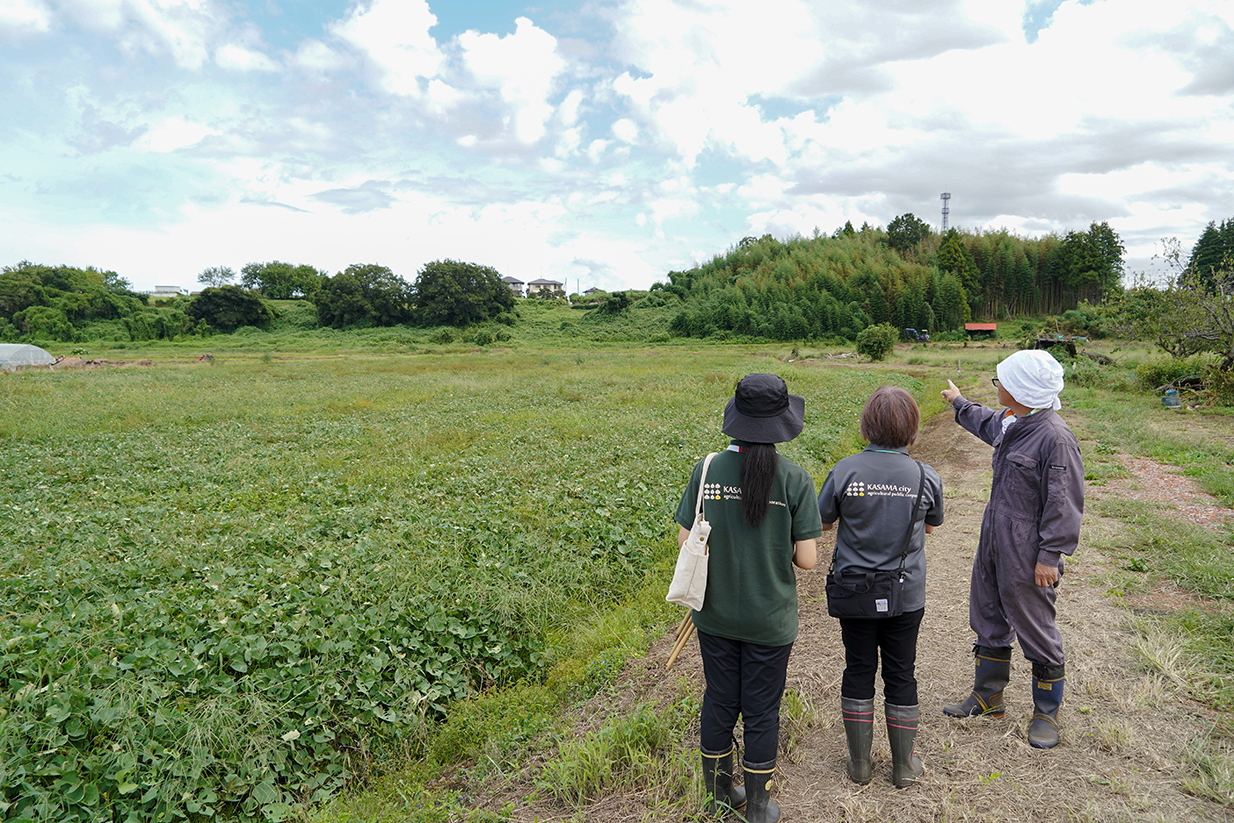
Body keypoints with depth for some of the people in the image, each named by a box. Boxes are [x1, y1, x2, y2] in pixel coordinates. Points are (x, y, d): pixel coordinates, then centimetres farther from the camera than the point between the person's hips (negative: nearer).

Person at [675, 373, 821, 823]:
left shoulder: (707, 470, -11)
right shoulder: (795, 478, -15)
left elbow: (685, 541, -7)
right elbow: (806, 559, -13)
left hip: (716, 614, 2)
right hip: (770, 619, -2)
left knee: (719, 702, 20)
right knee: (761, 711, 15)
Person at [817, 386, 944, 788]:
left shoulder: (845, 471, -15)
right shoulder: (927, 477, -12)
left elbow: (822, 522, -3)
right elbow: (930, 526, 6)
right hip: (905, 594, 0)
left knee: (859, 672, 15)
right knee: (900, 676, 15)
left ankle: (859, 763, 28)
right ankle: (904, 766, 31)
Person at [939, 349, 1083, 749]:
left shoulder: (1054, 437, -22)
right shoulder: (1009, 423, 4)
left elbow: (1064, 504, -20)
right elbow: (987, 424, 31)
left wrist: (1050, 555, -18)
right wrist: (959, 403, 46)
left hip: (1027, 554, -9)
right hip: (994, 543, 9)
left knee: (1035, 631, 6)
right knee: (989, 620, 19)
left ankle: (1046, 712, 26)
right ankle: (987, 697, 36)